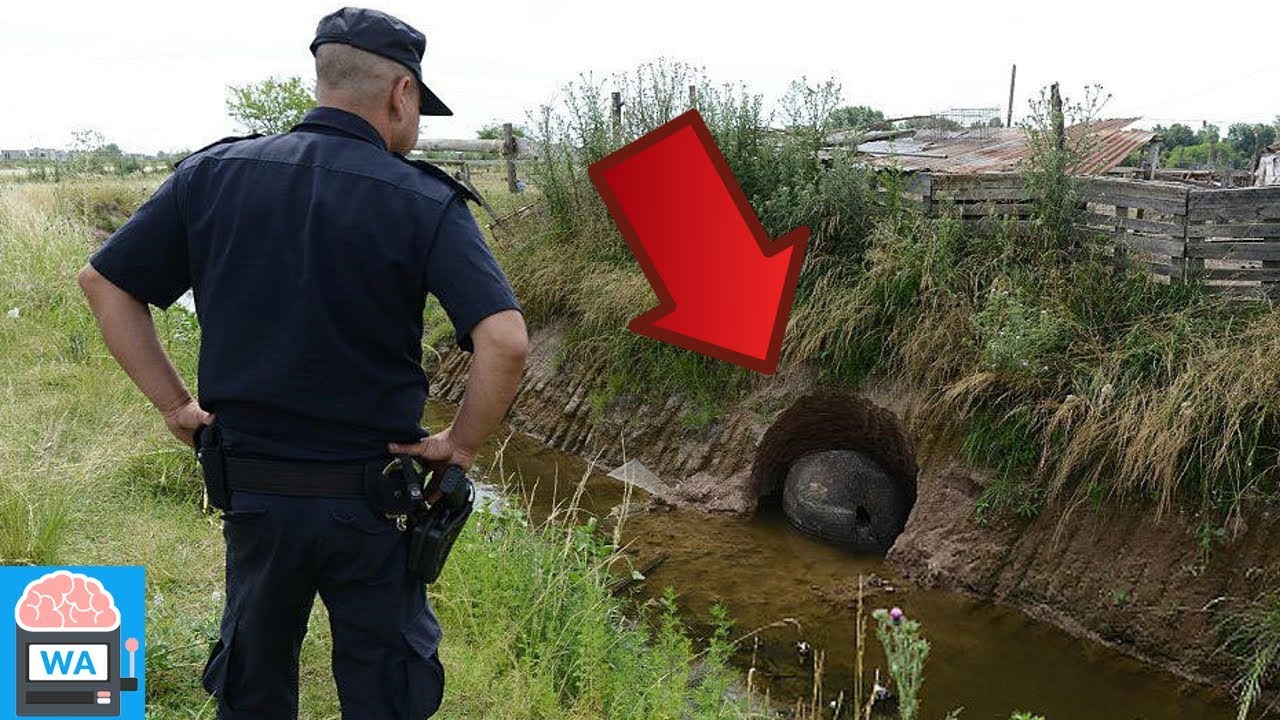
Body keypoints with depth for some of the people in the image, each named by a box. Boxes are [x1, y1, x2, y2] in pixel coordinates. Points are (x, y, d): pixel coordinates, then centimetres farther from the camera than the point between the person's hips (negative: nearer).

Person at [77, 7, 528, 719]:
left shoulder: (214, 174, -3)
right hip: (373, 499, -3)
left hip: (252, 490, 3)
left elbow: (104, 282, 2)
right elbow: (506, 342, -24)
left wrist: (175, 403, 5)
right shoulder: (423, 201, -13)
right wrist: (461, 444, -9)